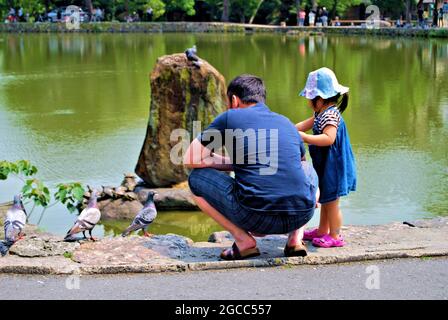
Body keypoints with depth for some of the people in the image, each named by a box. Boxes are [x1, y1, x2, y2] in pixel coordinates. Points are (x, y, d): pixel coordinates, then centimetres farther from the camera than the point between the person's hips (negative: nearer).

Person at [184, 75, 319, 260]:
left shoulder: (230, 118, 8)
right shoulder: (286, 122, 21)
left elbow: (190, 160, 12)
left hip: (256, 216, -4)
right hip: (302, 215, 5)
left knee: (196, 178, 16)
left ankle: (243, 240, 4)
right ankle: (296, 239, 17)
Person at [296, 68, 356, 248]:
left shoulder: (330, 114, -22)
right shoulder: (322, 113, 10)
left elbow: (328, 138, -35)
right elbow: (306, 124, 22)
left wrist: (304, 137, -35)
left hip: (332, 167, -10)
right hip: (325, 167, 10)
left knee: (331, 202, 1)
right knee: (325, 201, 21)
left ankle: (335, 236, 11)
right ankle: (322, 230, 34)